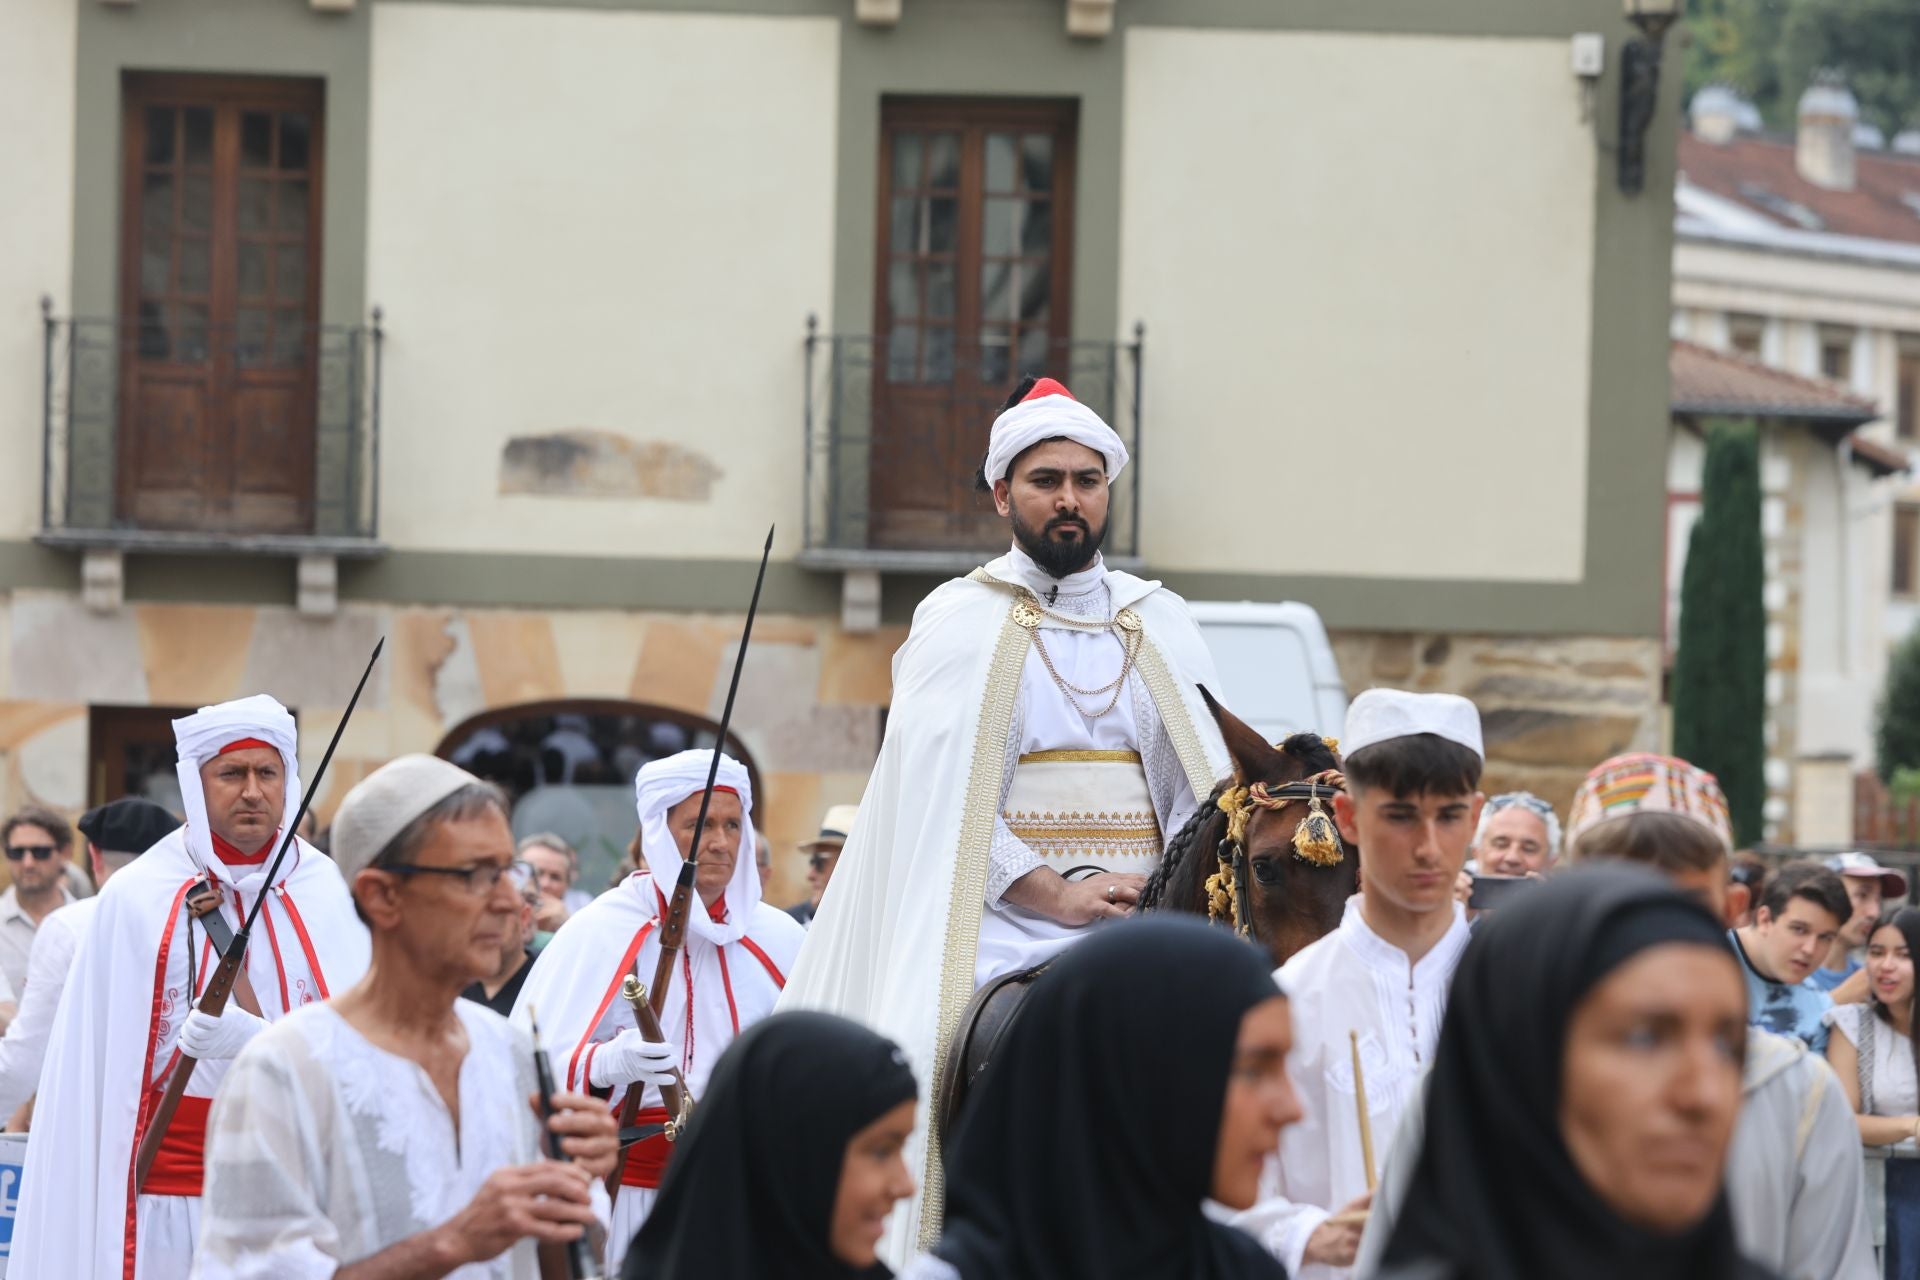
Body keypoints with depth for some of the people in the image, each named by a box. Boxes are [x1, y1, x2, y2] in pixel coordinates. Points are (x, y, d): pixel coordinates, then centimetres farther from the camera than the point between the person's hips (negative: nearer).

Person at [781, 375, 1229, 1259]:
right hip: (1003, 939, -3)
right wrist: (1054, 893, -15)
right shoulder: (959, 624, 5)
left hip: (1141, 930, 3)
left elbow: (1205, 784, 10)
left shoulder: (1161, 625, 16)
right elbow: (941, 805, -4)